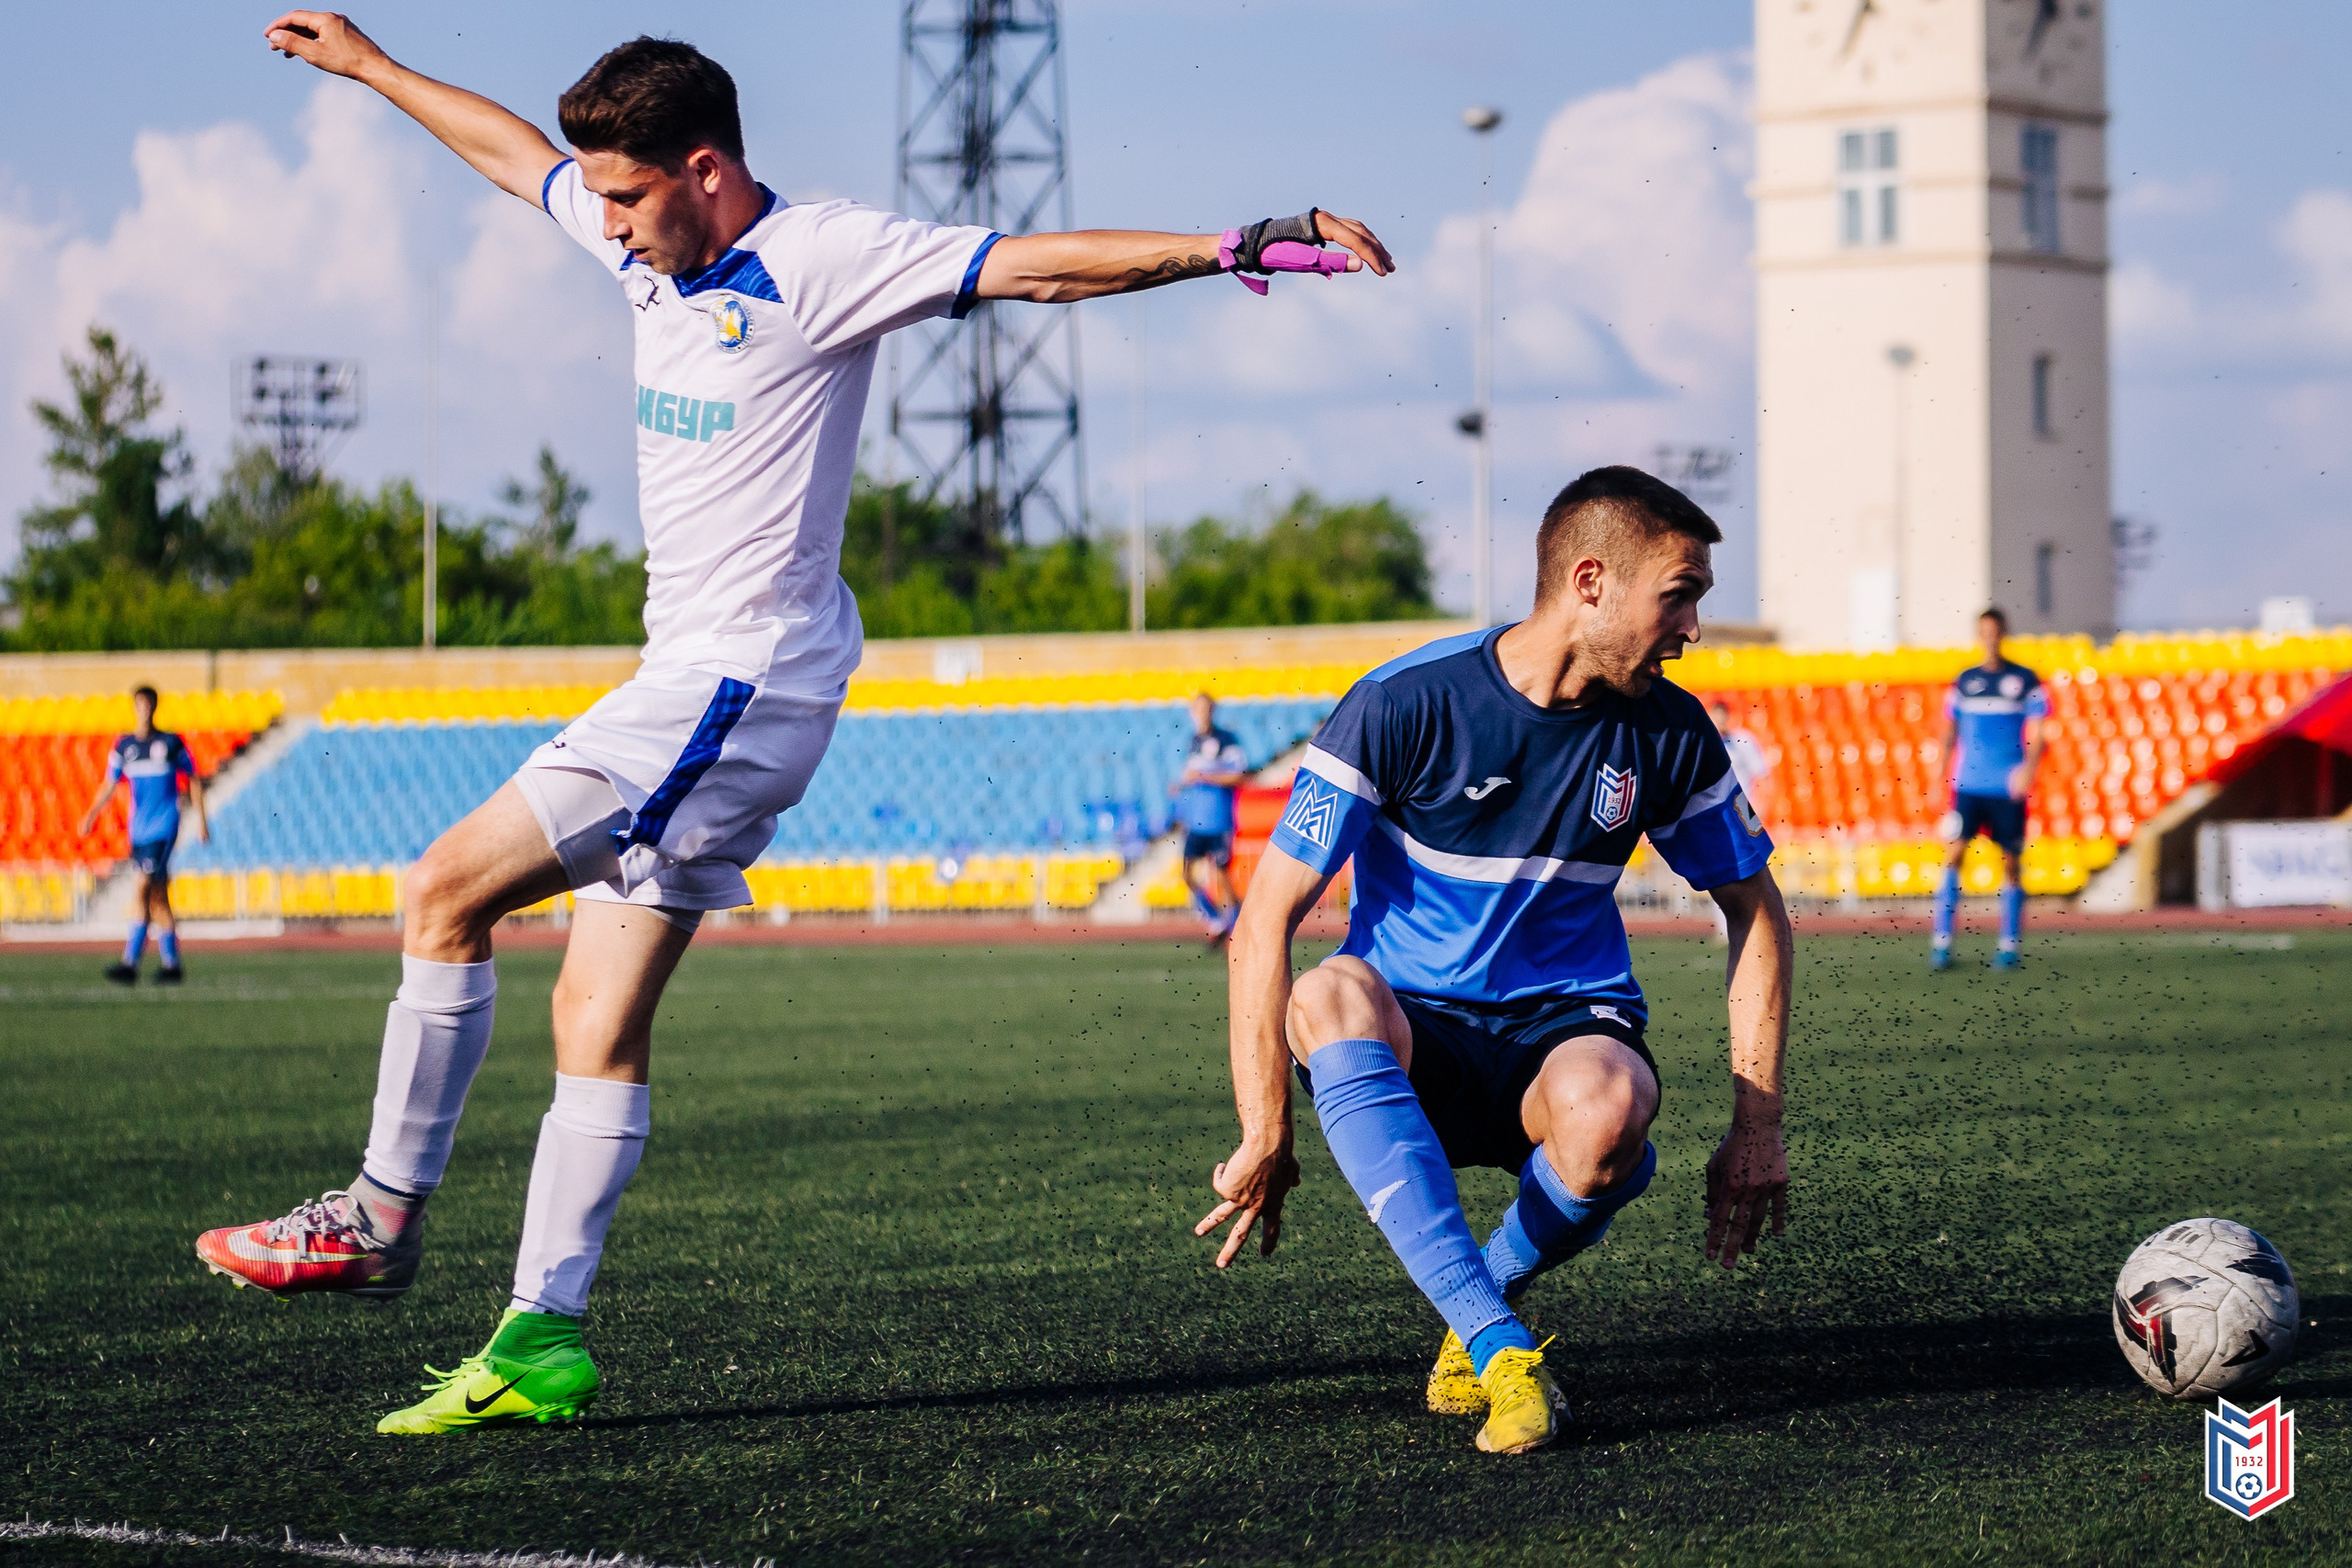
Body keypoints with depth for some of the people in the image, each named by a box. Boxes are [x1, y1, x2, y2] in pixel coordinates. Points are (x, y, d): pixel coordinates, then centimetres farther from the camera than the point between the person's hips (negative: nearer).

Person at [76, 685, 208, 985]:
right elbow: (109, 784, 8)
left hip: (164, 827, -5)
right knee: (158, 896, 7)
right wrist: (91, 814, -6)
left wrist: (201, 819, 6)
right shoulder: (123, 746, 9)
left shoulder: (172, 743, 0)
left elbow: (193, 780, 9)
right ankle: (171, 964, 12)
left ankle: (130, 963, -19)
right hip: (138, 830, 5)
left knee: (144, 890, -15)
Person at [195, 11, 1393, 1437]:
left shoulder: (820, 258, -12)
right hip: (695, 689, 9)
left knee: (453, 890, -11)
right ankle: (541, 1345, 3)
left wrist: (1242, 246, -26)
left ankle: (384, 1215, -2)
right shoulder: (653, 248, 12)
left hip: (744, 682, -9)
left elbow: (1040, 264, -17)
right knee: (601, 1025, 4)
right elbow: (516, 154, 29)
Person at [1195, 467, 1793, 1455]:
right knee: (1332, 994, -38)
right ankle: (1501, 1349, -39)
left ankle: (1492, 1284, -2)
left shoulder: (1669, 733, -1)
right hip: (1414, 1043, -1)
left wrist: (1755, 1130, 4)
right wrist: (1265, 1134, -16)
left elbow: (1756, 912, 13)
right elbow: (1266, 921, -12)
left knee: (1604, 1108, -37)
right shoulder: (1403, 706, -12)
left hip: (1570, 1029, 1)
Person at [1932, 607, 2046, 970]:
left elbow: (2036, 734, -1)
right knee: (1954, 855, -8)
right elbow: (1950, 730, 16)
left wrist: (2029, 767, -17)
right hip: (1967, 785, 2)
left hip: (2008, 788, -2)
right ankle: (1942, 942, -8)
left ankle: (2009, 946, 9)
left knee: (2009, 862, 2)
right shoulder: (1964, 681, 10)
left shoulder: (2025, 680, 2)